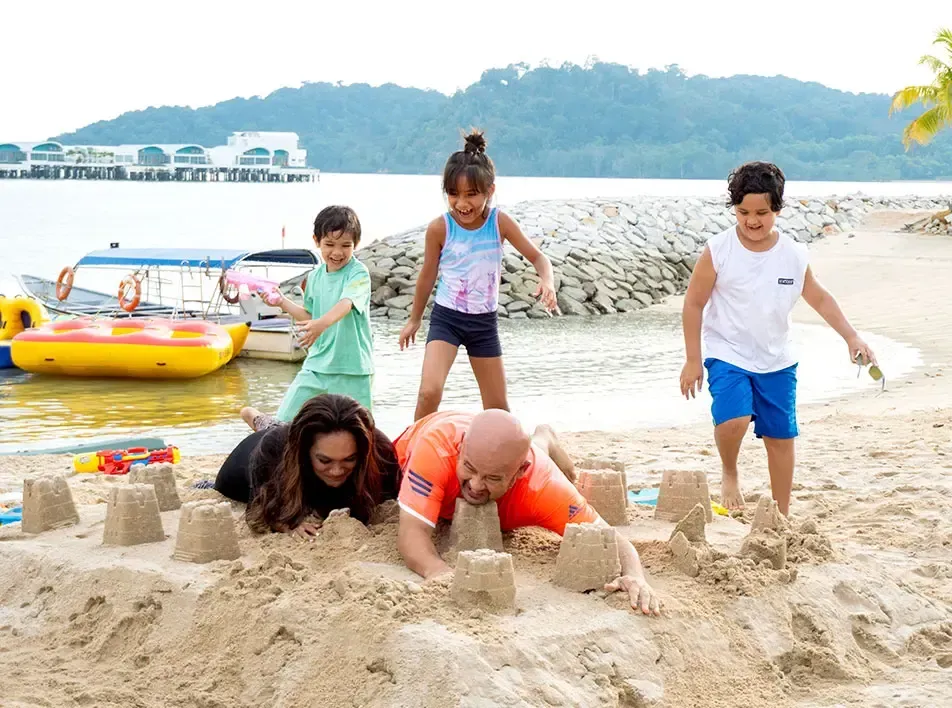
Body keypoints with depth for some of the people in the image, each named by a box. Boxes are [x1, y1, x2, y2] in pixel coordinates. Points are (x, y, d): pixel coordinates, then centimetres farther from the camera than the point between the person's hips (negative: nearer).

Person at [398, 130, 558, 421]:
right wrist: (414, 320, 13)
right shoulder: (439, 228, -13)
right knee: (429, 392, -23)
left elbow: (537, 257, -3)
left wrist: (547, 282, -26)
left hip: (484, 321, 2)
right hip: (446, 318, -2)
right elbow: (428, 274, 2)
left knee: (497, 407, 11)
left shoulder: (500, 222, -11)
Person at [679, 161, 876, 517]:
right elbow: (694, 303, -5)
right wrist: (692, 360, -6)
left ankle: (783, 514, 25)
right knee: (733, 419, -26)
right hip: (728, 357, -3)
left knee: (781, 437, 8)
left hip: (777, 362, 4)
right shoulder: (718, 251, -12)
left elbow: (820, 299, 13)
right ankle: (729, 473, 6)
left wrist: (852, 337, 6)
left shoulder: (795, 255, -3)